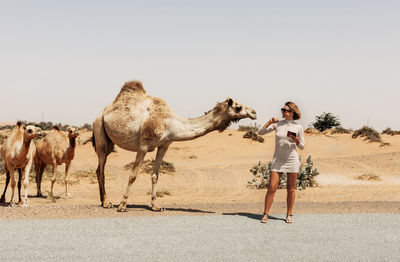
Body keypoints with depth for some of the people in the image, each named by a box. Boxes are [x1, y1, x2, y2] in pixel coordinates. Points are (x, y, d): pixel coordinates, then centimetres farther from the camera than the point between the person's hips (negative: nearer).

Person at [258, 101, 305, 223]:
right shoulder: (277, 124, 3)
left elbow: (302, 146, 6)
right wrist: (269, 122, -10)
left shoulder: (298, 127, 0)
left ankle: (289, 215, 16)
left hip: (292, 159, 0)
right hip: (277, 160, 1)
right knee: (272, 187, -4)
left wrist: (297, 141, -15)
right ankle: (265, 214, 4)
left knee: (291, 189, 5)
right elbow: (261, 132, 2)